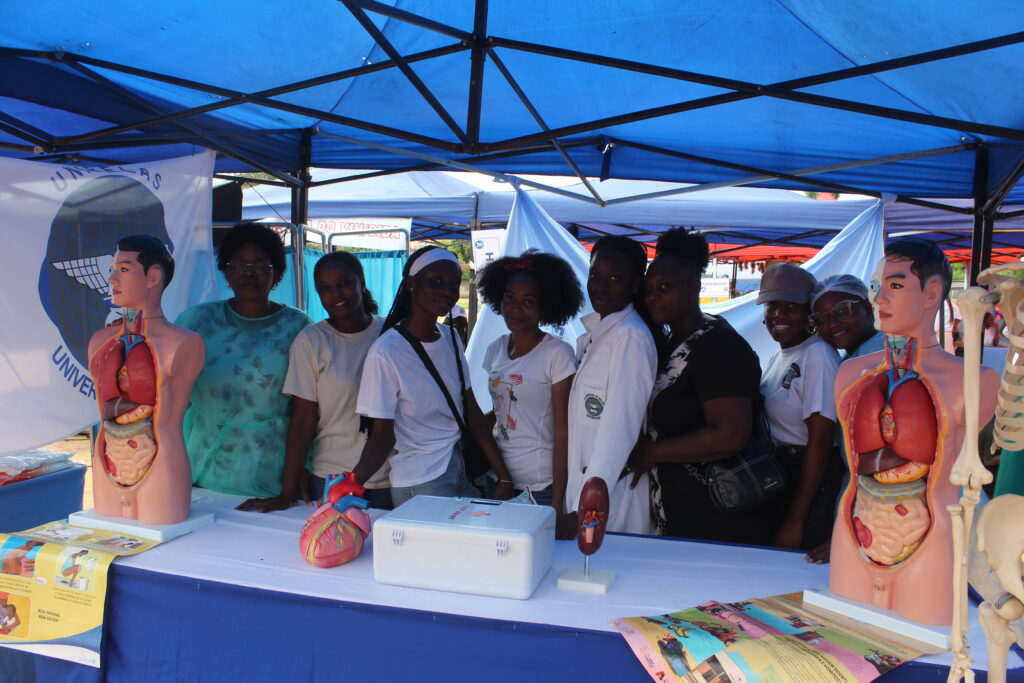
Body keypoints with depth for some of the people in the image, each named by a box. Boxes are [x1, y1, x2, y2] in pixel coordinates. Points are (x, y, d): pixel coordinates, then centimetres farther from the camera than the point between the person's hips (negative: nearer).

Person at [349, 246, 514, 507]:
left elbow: (472, 411, 5)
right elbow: (382, 435, -15)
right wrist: (352, 484, -31)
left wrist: (503, 476, 4)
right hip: (420, 485, -6)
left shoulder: (450, 338, 4)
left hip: (461, 473, 6)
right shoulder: (386, 352, -17)